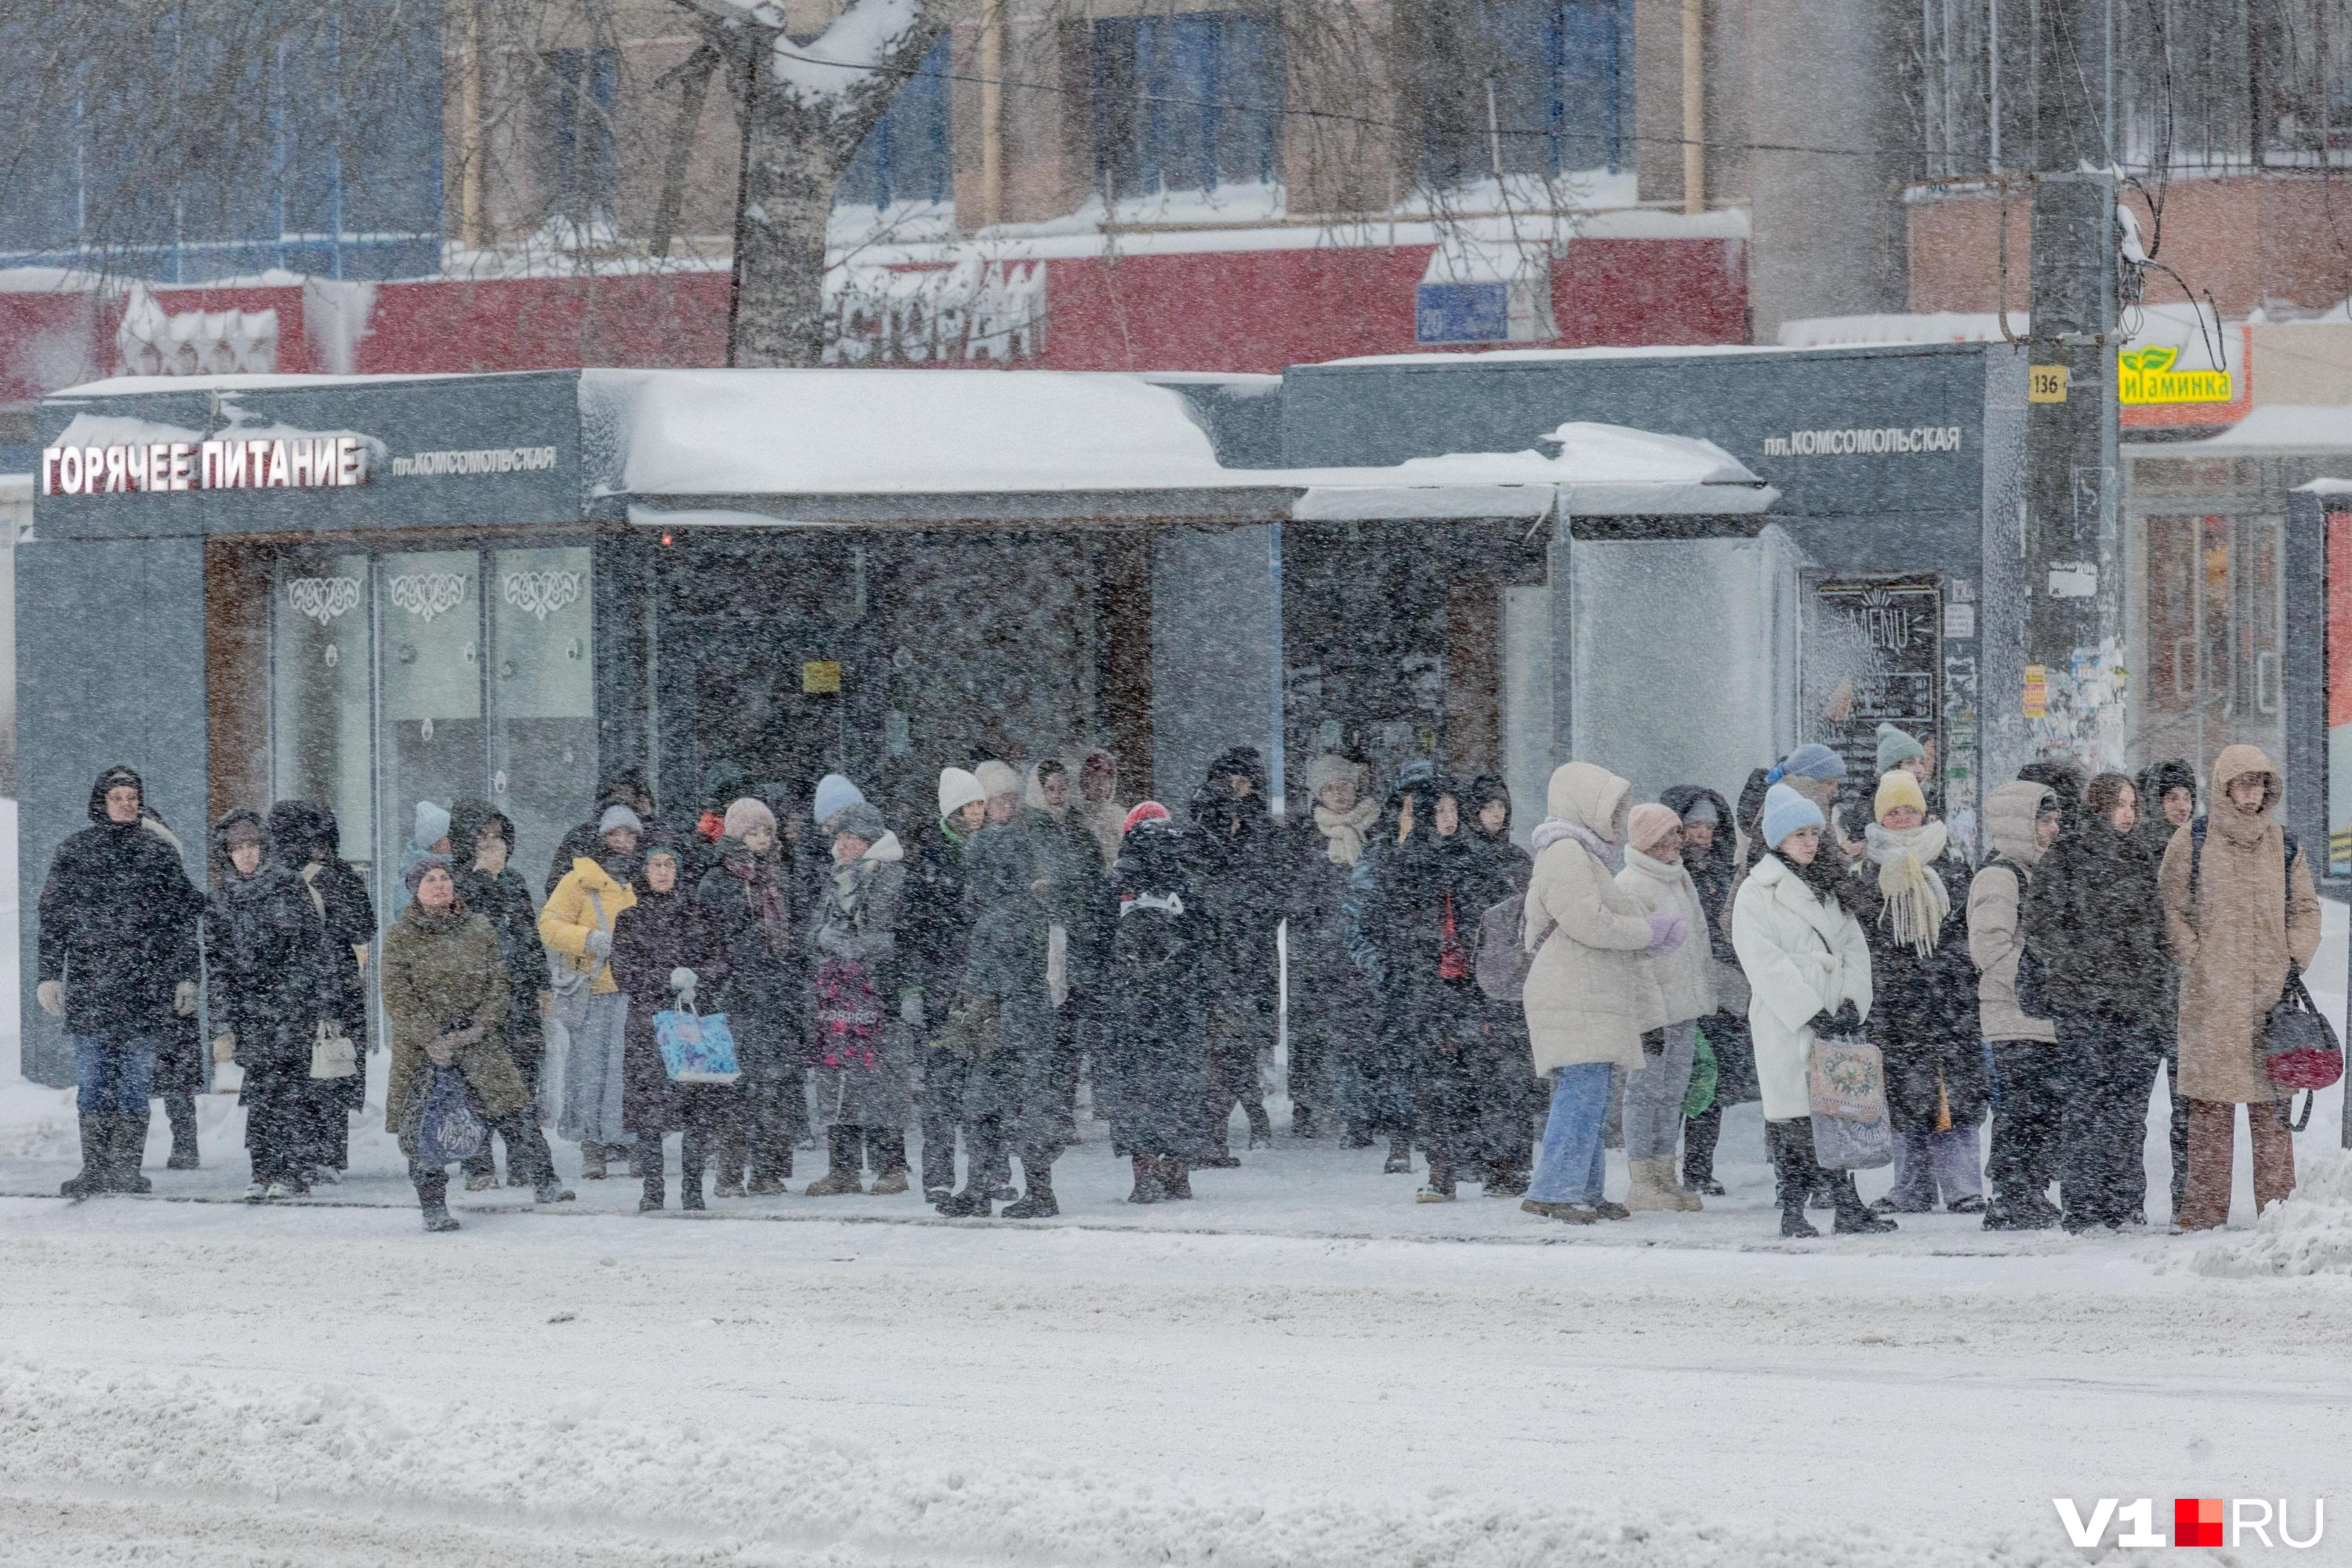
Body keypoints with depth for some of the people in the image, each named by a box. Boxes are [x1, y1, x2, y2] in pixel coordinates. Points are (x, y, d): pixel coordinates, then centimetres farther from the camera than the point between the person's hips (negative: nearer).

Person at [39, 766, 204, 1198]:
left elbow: (184, 918, 10)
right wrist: (49, 976, 3)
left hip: (146, 985, 0)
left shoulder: (159, 854, 8)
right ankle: (96, 1167, 0)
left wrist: (185, 977, 5)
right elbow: (52, 919, 9)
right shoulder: (74, 853, 8)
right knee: (93, 1081, -2)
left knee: (136, 1082, 0)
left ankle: (127, 1167, 3)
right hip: (89, 984, 0)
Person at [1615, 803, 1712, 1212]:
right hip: (1651, 1007, -9)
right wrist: (1650, 1016, -20)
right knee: (1646, 1089, -5)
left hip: (1685, 1006, 9)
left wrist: (1704, 997, 23)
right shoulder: (1631, 886, -14)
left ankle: (1664, 1176, 15)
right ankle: (1641, 1182, -3)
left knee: (1673, 1091, 10)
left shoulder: (1679, 877, 14)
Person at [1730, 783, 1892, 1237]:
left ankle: (1849, 1208, 5)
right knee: (1793, 1118, -6)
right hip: (1784, 1024, -5)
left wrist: (1852, 1004, -4)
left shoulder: (1830, 887, 18)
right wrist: (1813, 1013, -16)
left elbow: (1854, 947, 12)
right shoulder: (1756, 892, -2)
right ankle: (1792, 1212, -1)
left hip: (1833, 1019, 5)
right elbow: (1766, 963, -10)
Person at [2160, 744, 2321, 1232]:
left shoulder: (2284, 847, 13)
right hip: (2210, 992, -3)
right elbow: (2172, 909, 6)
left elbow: (2305, 909, 17)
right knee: (2210, 1100, -5)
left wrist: (2295, 961, 3)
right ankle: (2204, 1206, -3)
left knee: (2271, 1100, 1)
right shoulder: (2192, 843, 4)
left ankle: (2277, 1205, 4)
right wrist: (2193, 959, -5)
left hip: (2272, 989, 3)